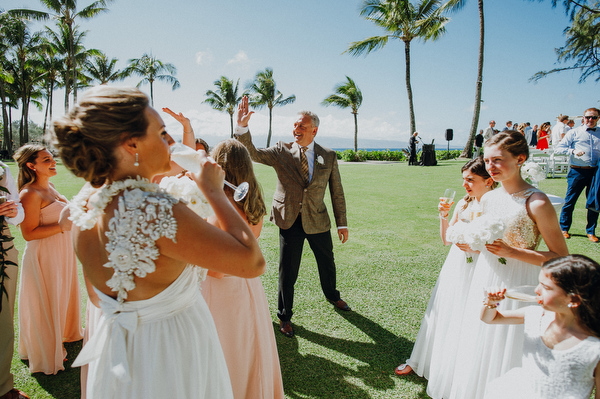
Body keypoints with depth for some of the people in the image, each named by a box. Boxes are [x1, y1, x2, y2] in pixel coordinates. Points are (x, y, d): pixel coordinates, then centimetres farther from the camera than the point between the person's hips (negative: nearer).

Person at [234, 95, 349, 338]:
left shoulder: (329, 157, -1)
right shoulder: (282, 151, -4)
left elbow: (337, 192, 4)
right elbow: (253, 154, -15)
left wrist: (342, 224, 4)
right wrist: (242, 127, -31)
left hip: (318, 221, 2)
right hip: (289, 220, -2)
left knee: (327, 263, 21)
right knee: (287, 272, 6)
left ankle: (332, 296, 51)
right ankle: (284, 316, 28)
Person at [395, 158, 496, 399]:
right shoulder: (462, 204, 2)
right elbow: (446, 240, 8)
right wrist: (443, 216, -6)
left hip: (477, 273, -6)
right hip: (454, 268, 6)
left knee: (463, 324, 5)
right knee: (440, 316, 19)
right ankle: (419, 361, 39)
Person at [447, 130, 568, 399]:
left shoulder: (537, 203, -18)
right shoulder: (487, 199, 2)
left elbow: (560, 257, -15)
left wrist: (511, 252, -22)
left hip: (518, 286, -6)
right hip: (486, 280, 6)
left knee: (507, 354, 9)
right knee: (479, 350, 19)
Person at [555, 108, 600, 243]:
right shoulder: (574, 132, 5)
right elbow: (559, 148, 0)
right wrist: (573, 151, -17)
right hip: (578, 171, -3)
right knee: (570, 200, 0)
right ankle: (564, 229, 14)